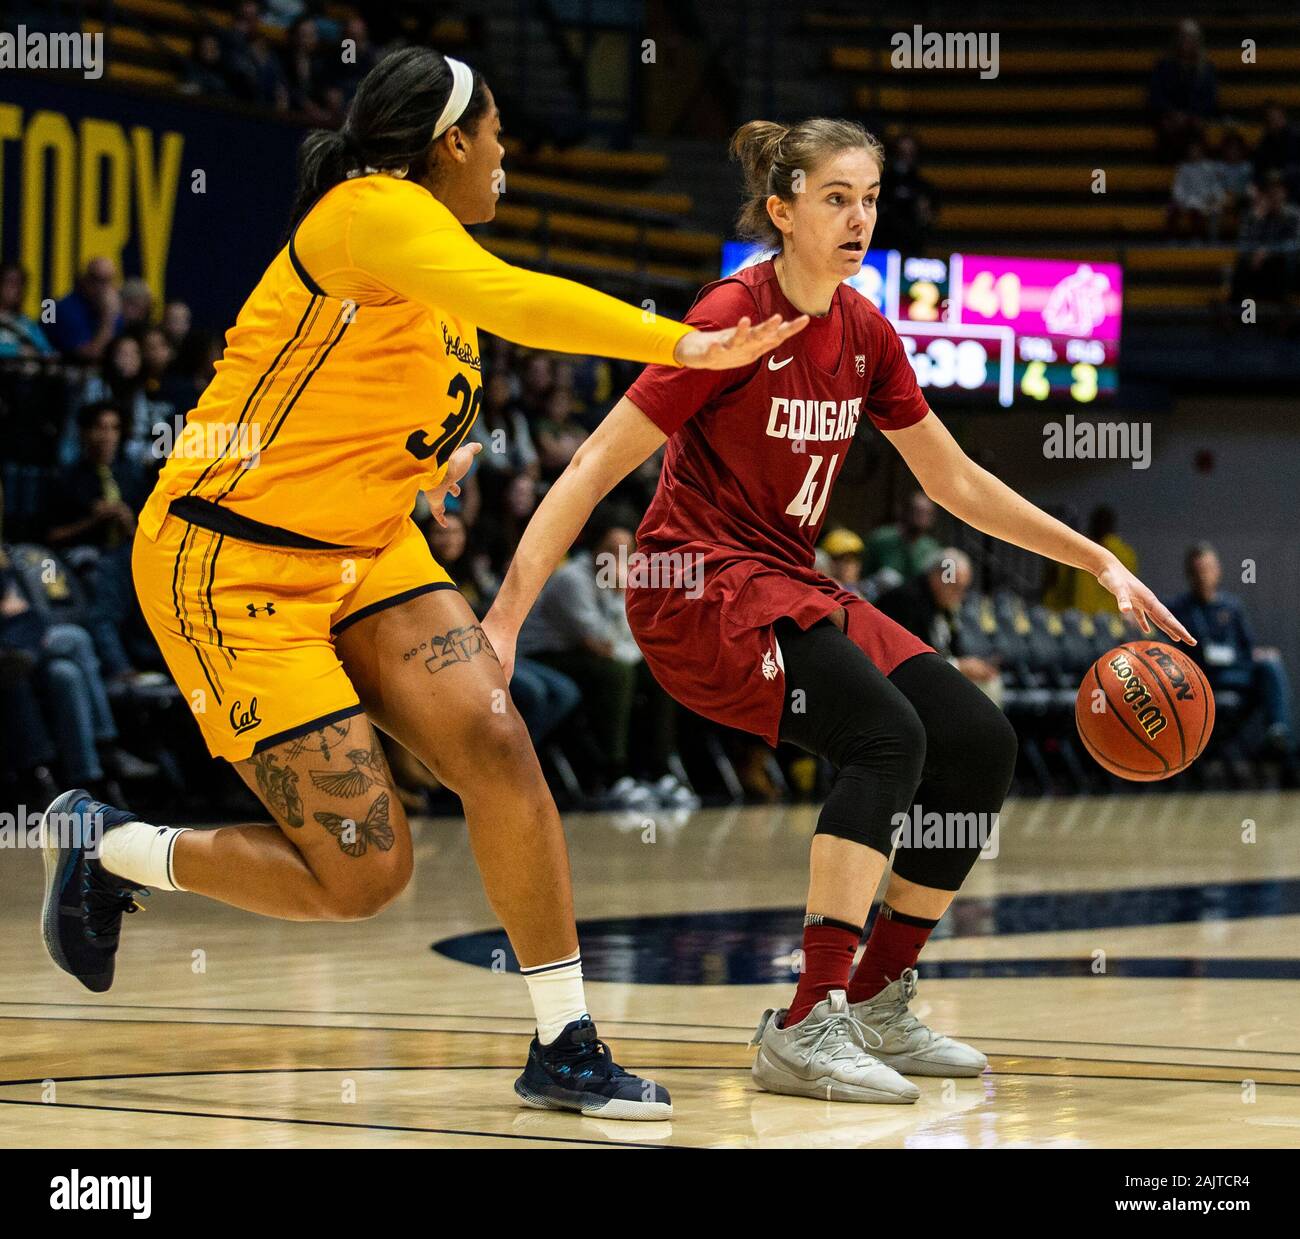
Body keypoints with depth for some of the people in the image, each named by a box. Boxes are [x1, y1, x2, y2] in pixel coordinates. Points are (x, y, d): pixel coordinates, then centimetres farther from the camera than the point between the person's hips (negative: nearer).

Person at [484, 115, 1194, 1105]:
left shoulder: (864, 333, 6)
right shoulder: (732, 320, -15)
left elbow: (955, 481, 17)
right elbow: (594, 468, -16)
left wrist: (1099, 561, 14)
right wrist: (505, 622, -22)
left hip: (790, 589, 8)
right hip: (697, 586, -8)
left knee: (981, 742, -5)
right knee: (886, 735, -28)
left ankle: (878, 1008, 6)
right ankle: (805, 1031, -28)